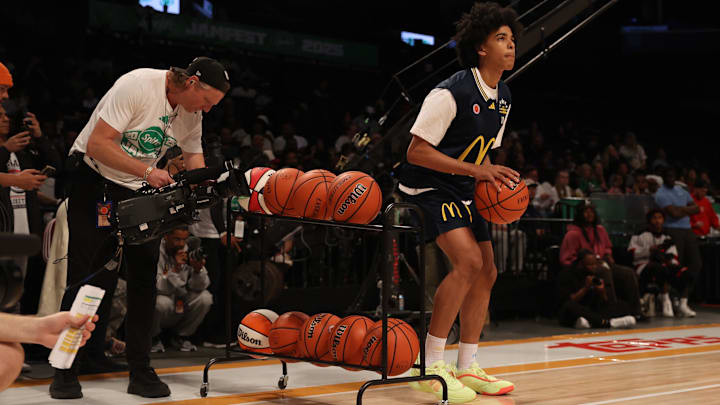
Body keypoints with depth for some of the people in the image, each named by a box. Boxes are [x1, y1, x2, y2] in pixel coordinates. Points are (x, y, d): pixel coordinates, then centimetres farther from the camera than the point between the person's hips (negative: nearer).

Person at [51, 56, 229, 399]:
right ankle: (64, 369, 5)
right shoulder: (138, 85, -22)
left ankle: (140, 370, 9)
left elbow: (196, 165, 6)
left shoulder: (192, 114, 0)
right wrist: (148, 171, -31)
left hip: (141, 190, 6)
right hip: (94, 181, -6)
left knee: (145, 277, 1)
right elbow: (97, 143, -26)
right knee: (89, 277, -7)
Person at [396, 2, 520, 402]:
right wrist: (474, 170, -27)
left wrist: (498, 178, -3)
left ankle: (467, 369, 18)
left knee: (485, 273, 6)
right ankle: (430, 366, -16)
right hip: (427, 187, -9)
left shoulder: (503, 97, 6)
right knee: (468, 261, -24)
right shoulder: (450, 93, -21)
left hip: (462, 191, 9)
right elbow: (417, 151, -23)